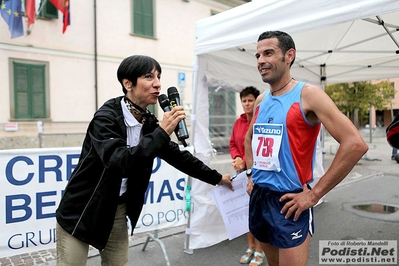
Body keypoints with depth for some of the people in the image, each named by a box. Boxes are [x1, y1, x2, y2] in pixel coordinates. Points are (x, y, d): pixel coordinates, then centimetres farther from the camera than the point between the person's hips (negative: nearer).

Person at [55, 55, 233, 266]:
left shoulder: (149, 123, -2)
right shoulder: (106, 117, -21)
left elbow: (177, 155, 8)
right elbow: (119, 162, -36)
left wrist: (216, 178, 12)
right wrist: (163, 132, -36)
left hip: (118, 210, 6)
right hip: (82, 210, -5)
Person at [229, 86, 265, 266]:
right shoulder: (238, 122, 8)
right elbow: (233, 144, 11)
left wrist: (246, 162, -19)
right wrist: (237, 158, -8)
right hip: (242, 172, 6)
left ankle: (259, 251, 17)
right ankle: (250, 247, 29)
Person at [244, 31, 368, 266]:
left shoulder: (307, 94, -13)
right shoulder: (261, 101, 7)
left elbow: (355, 144, -21)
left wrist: (315, 194, -18)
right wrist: (251, 174, 12)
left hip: (288, 201, -6)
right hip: (258, 196, 7)